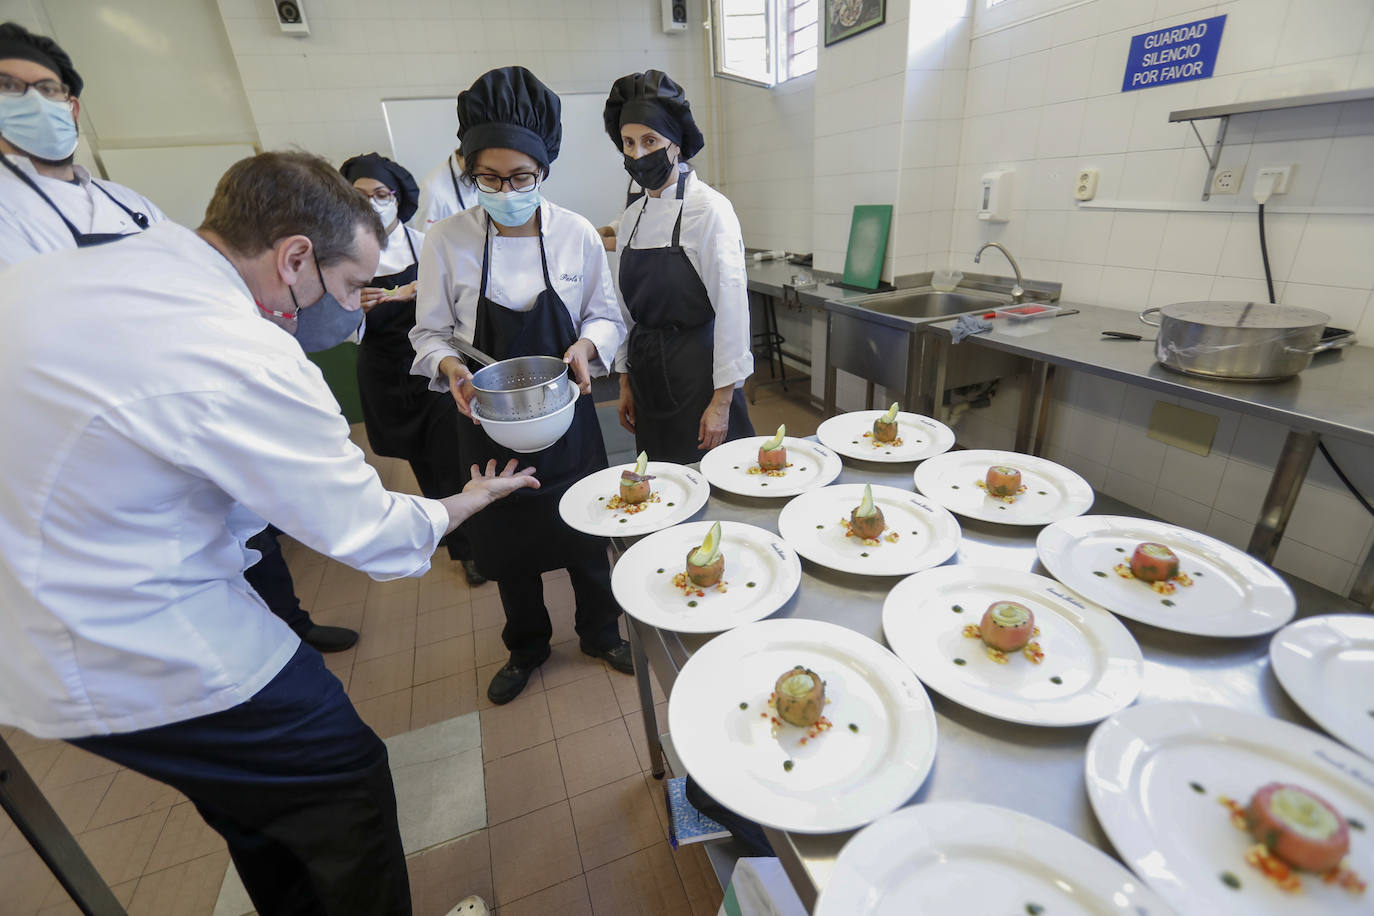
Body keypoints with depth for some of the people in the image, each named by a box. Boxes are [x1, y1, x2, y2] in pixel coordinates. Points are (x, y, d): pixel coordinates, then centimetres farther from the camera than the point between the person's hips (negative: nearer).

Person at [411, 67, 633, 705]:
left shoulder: (577, 235, -6)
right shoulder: (446, 242, -7)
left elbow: (606, 316, 2)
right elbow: (430, 334, 0)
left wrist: (586, 346, -19)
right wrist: (449, 366, -21)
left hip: (567, 413, 0)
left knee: (586, 530, 12)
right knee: (507, 539, 15)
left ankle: (600, 632, 41)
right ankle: (526, 648, 42)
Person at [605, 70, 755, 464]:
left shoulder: (709, 208, -11)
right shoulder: (632, 217, 9)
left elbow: (731, 306, -15)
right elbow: (629, 308, 13)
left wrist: (722, 400, -17)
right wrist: (625, 381, 13)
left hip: (697, 372, -6)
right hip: (647, 374, 6)